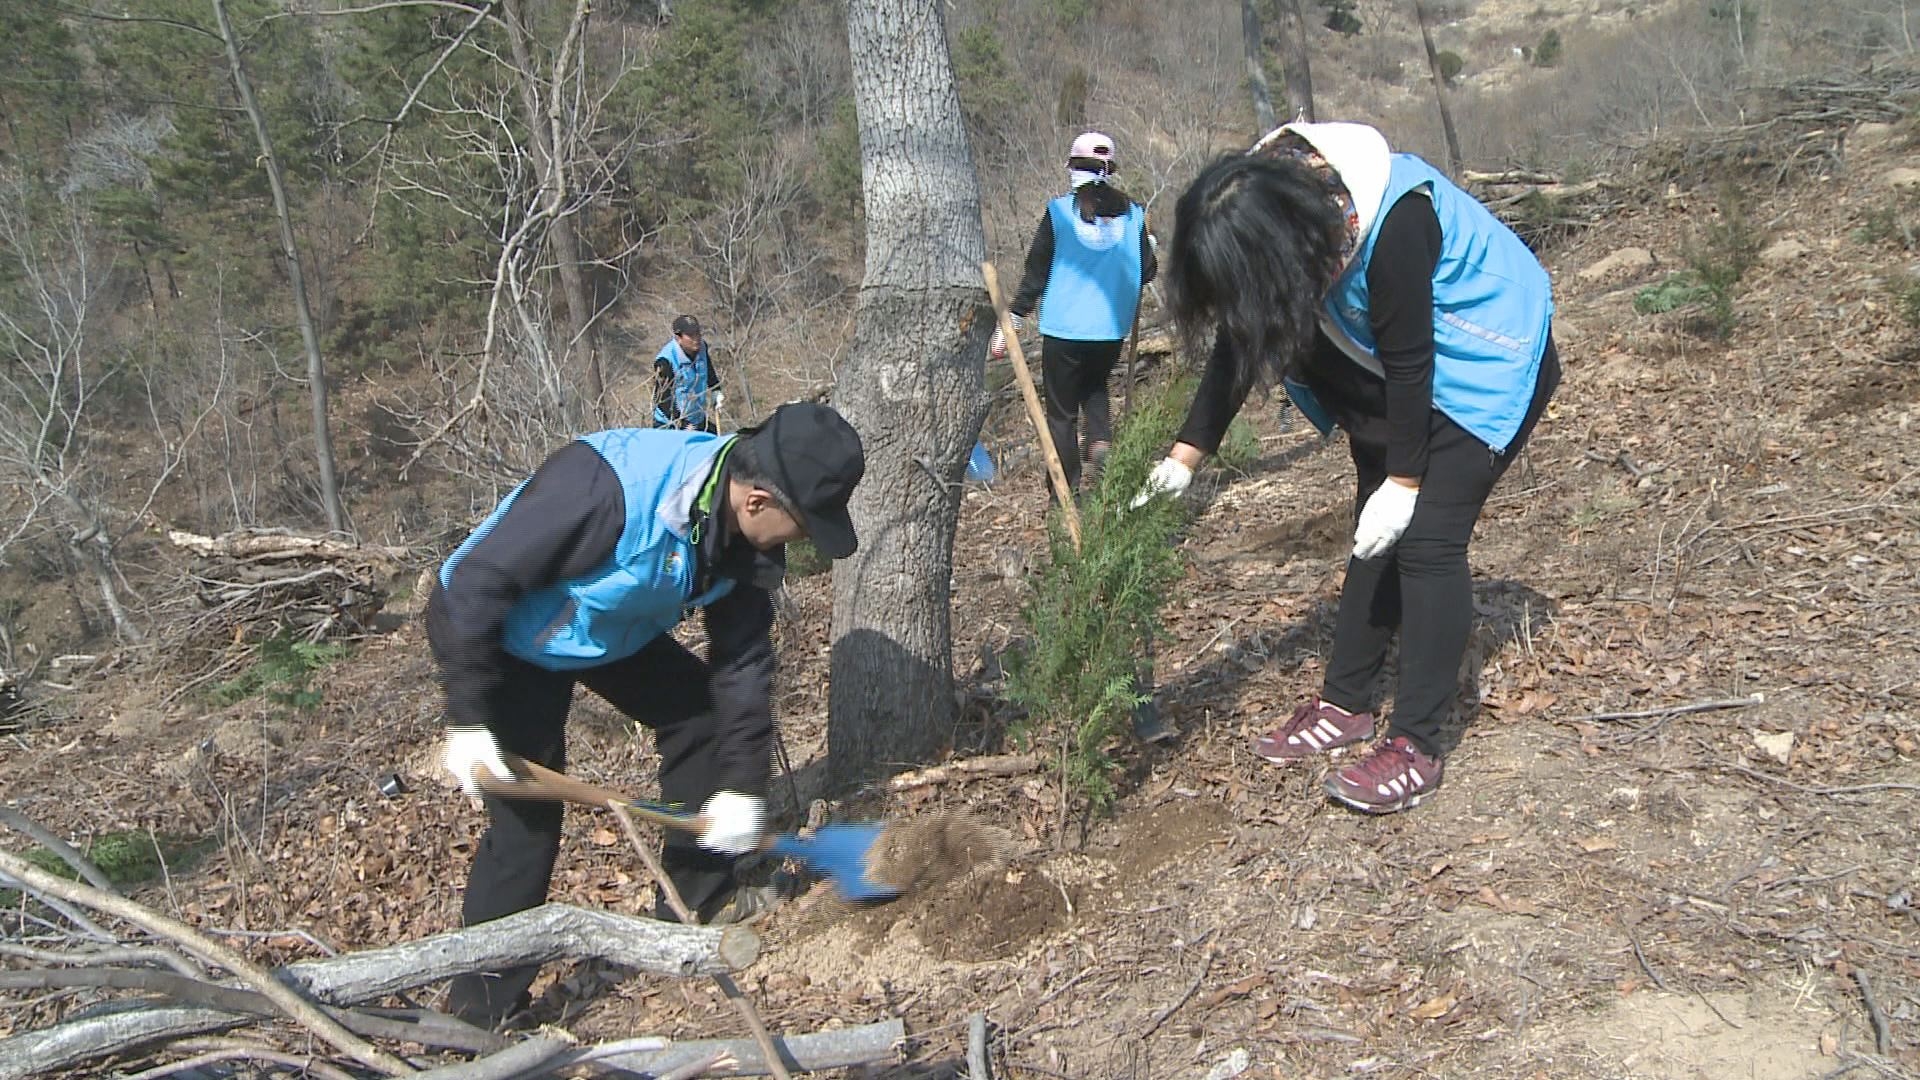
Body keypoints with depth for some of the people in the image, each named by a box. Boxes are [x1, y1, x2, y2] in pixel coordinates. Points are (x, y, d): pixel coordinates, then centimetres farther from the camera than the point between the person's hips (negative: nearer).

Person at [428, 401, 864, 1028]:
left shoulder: (748, 537, -16)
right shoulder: (606, 486, -41)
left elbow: (743, 659, -6)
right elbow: (477, 581, -33)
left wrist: (742, 787, -7)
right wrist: (468, 721, -29)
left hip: (610, 631, 7)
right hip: (494, 630, -7)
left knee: (701, 713, 4)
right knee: (527, 816, -10)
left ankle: (699, 900, 22)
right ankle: (484, 1008, 7)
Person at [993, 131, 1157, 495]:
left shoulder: (1059, 212, -8)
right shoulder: (1132, 214, -1)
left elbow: (1036, 275, -7)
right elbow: (1146, 272, 5)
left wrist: (1008, 325, -1)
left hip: (1064, 328, -3)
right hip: (1112, 329, 3)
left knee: (1061, 412, 7)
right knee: (1095, 386, 29)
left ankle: (1065, 495, 8)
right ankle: (1101, 440, 2)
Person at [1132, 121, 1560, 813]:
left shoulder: (1394, 223, -35)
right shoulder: (1267, 200, -14)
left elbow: (1408, 361, -25)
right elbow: (1240, 343, -6)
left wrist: (1404, 481, -17)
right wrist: (1185, 456, -11)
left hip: (1488, 365, -7)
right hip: (1398, 366, 7)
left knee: (1426, 539, -14)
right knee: (1375, 536, 8)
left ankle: (1416, 748, -8)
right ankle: (1346, 704, 18)